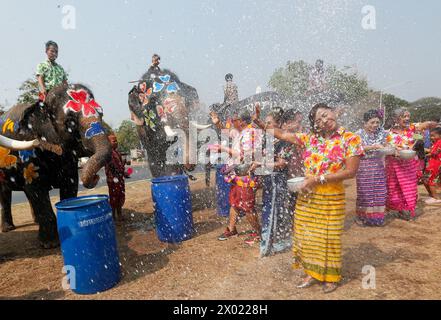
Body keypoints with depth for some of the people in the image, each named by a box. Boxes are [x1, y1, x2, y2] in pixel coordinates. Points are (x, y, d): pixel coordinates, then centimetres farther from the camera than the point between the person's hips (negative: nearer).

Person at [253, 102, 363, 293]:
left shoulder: (351, 139, -8)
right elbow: (283, 135, 6)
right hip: (307, 196, 4)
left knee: (328, 238, 10)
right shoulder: (310, 138, 3)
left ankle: (331, 277, 32)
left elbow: (351, 171, -14)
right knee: (307, 236, 13)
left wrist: (317, 179, -18)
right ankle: (312, 273, 33)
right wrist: (259, 123, -1)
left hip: (332, 197, -4)